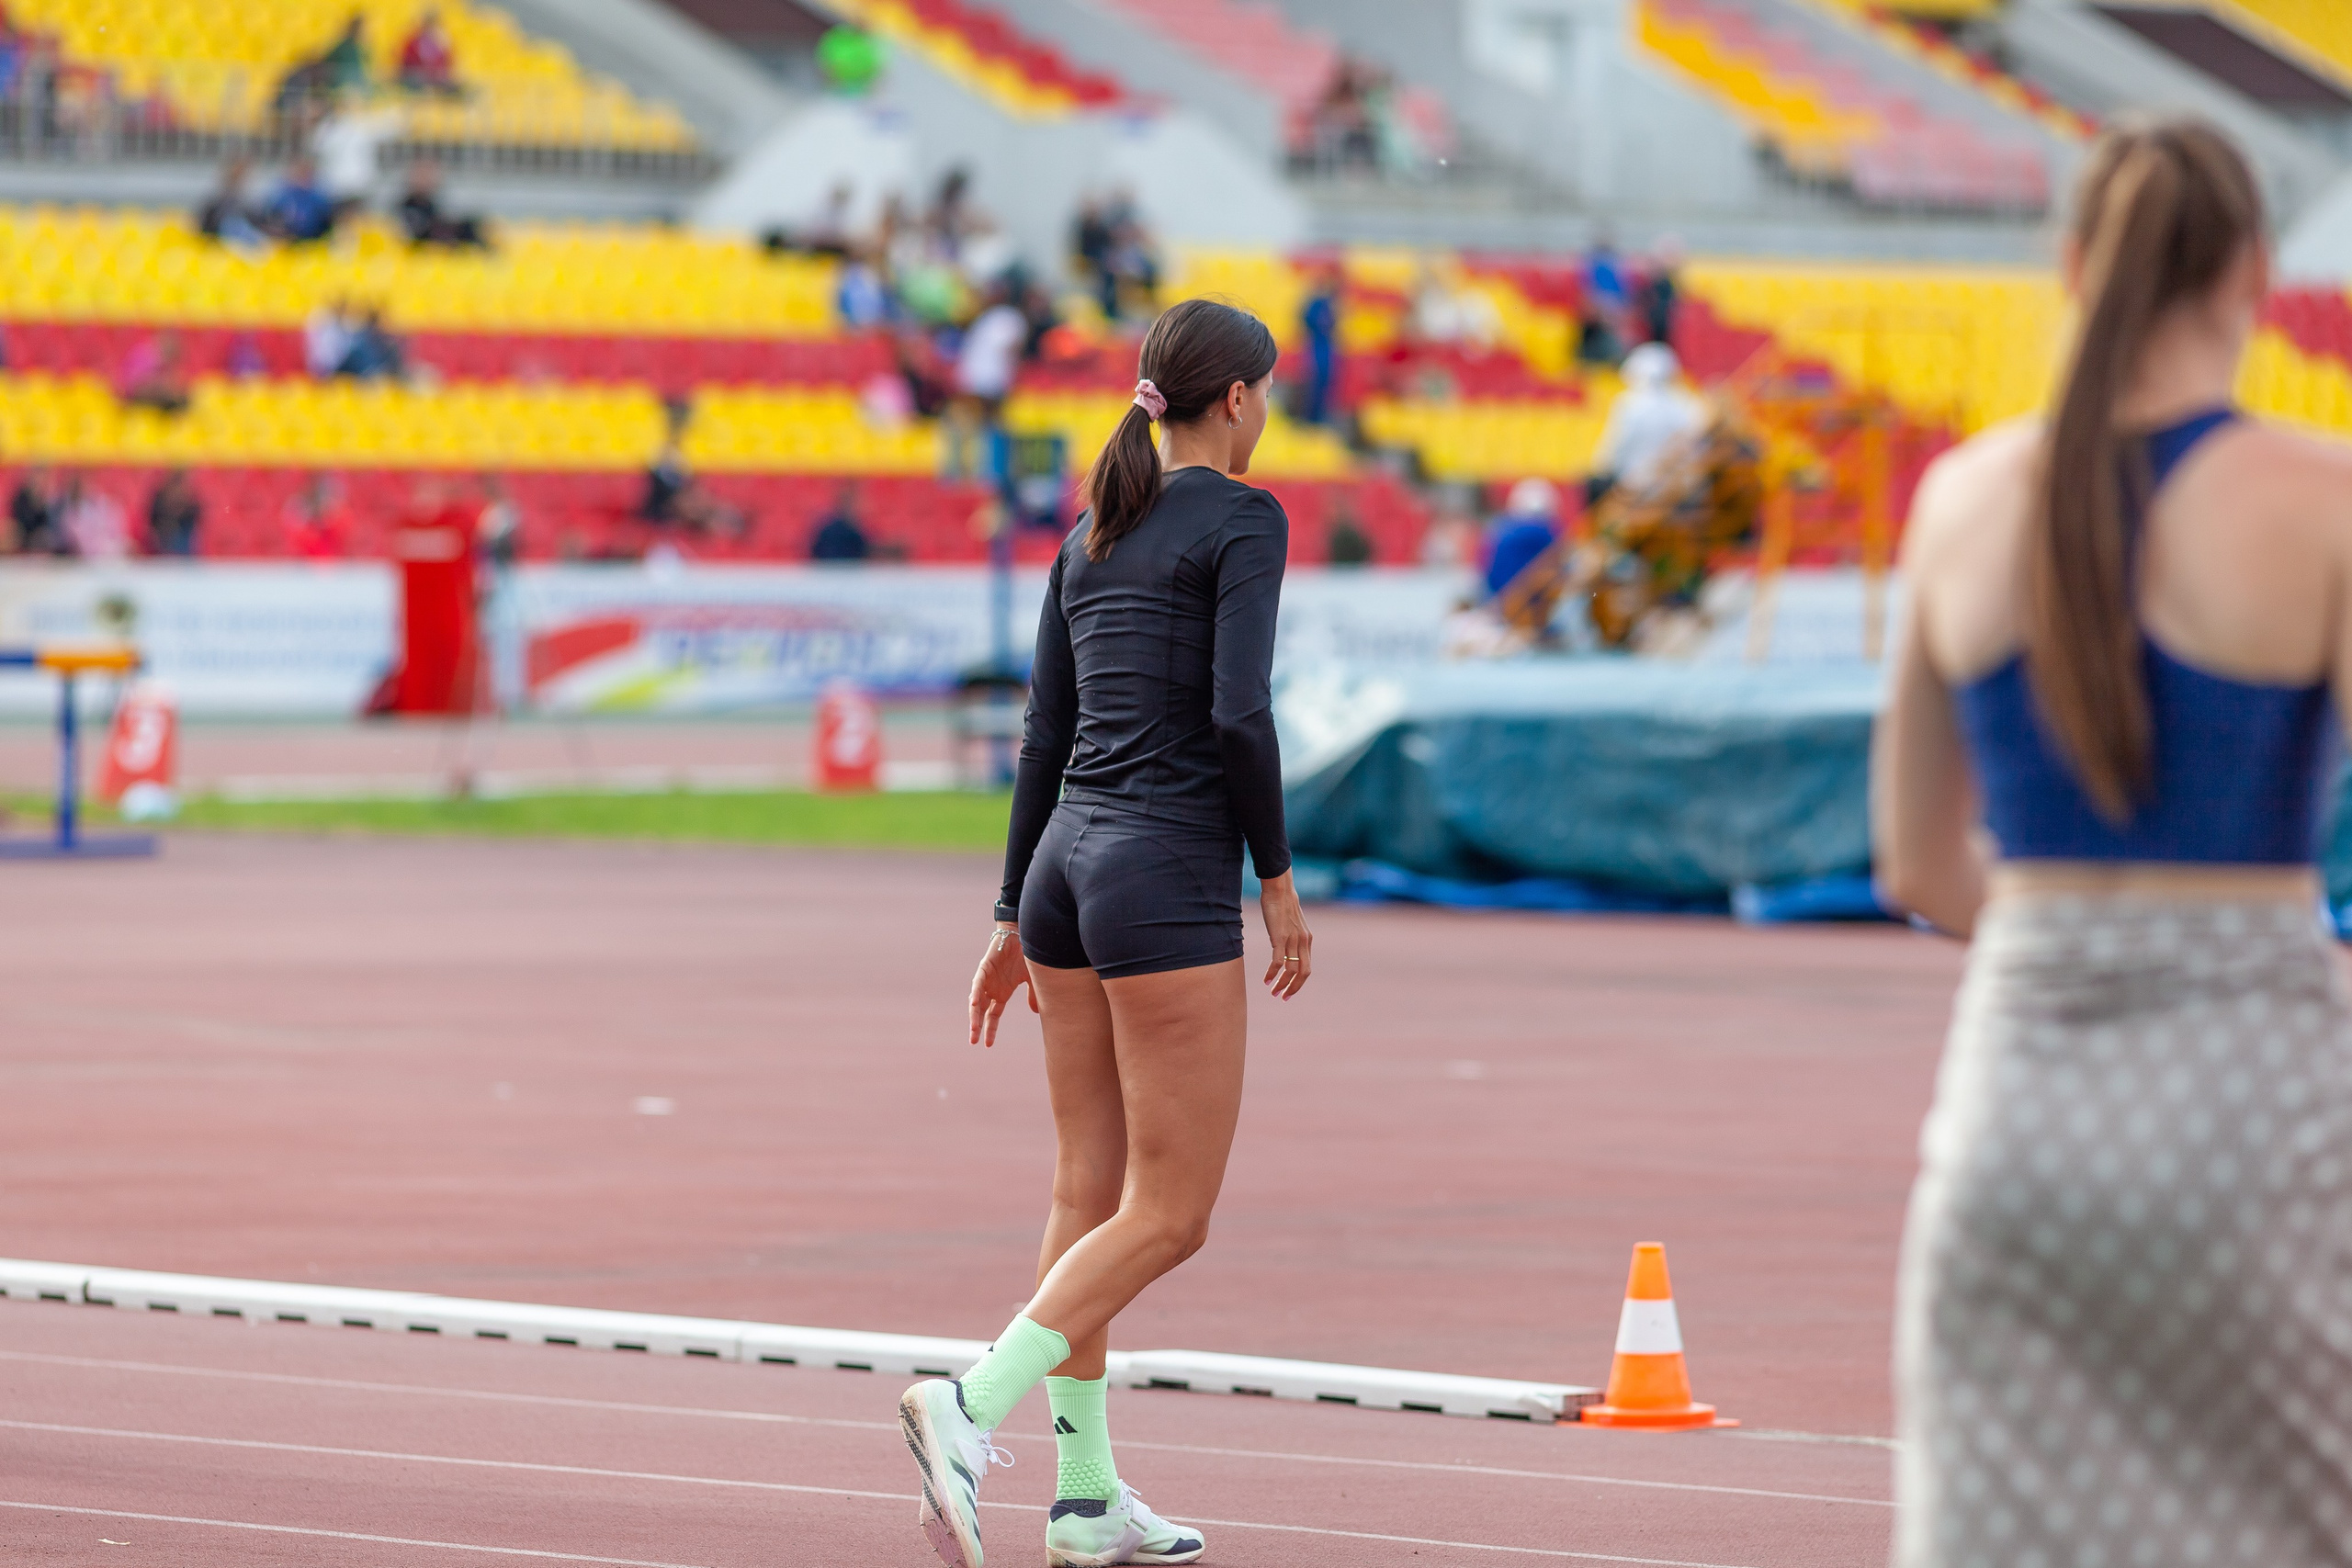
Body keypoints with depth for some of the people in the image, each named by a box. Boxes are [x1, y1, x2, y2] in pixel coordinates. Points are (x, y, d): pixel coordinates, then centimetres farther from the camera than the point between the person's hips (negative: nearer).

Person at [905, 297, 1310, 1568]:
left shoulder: (1091, 534, 14)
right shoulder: (1242, 520, -7)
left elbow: (1045, 735, 15)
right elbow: (1238, 713, -16)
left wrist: (1015, 918, 18)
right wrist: (1277, 876, -7)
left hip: (1065, 862, 8)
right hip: (1169, 879, -8)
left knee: (1090, 1195, 11)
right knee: (1168, 1215, -4)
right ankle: (972, 1405, -21)